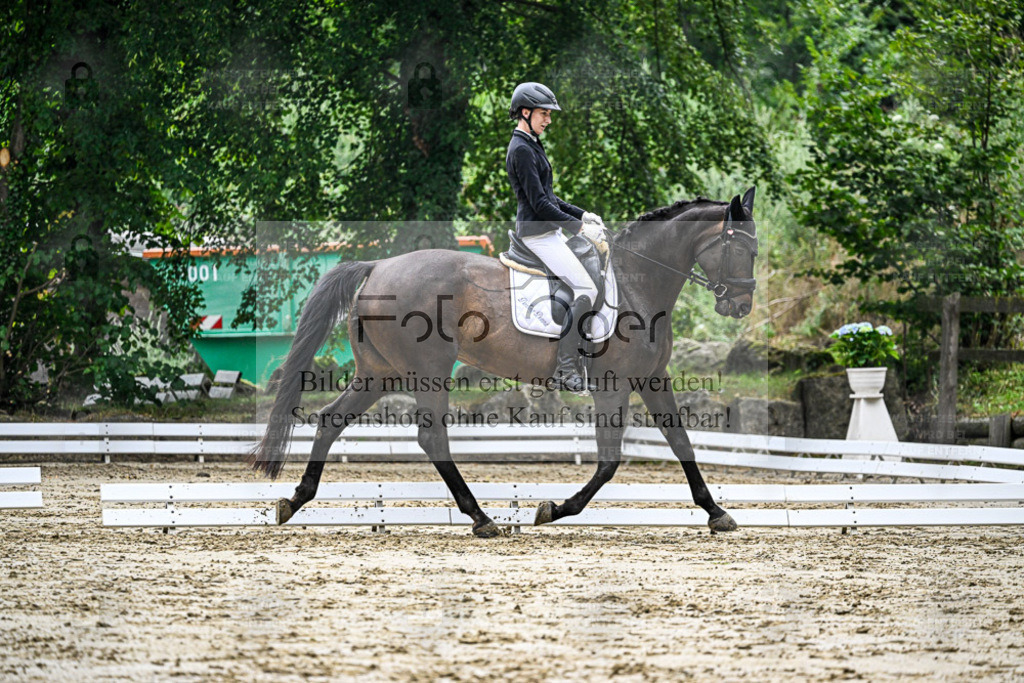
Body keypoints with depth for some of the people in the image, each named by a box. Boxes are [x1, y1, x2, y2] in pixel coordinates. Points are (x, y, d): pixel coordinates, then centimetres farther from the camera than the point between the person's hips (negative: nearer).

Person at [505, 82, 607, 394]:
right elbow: (539, 203, -20)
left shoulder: (531, 146, 16)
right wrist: (580, 227, -20)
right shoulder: (522, 150, -16)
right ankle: (567, 367, -15)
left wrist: (581, 214, 13)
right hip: (538, 233, -10)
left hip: (550, 229, 10)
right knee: (587, 289, -16)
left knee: (599, 265, 8)